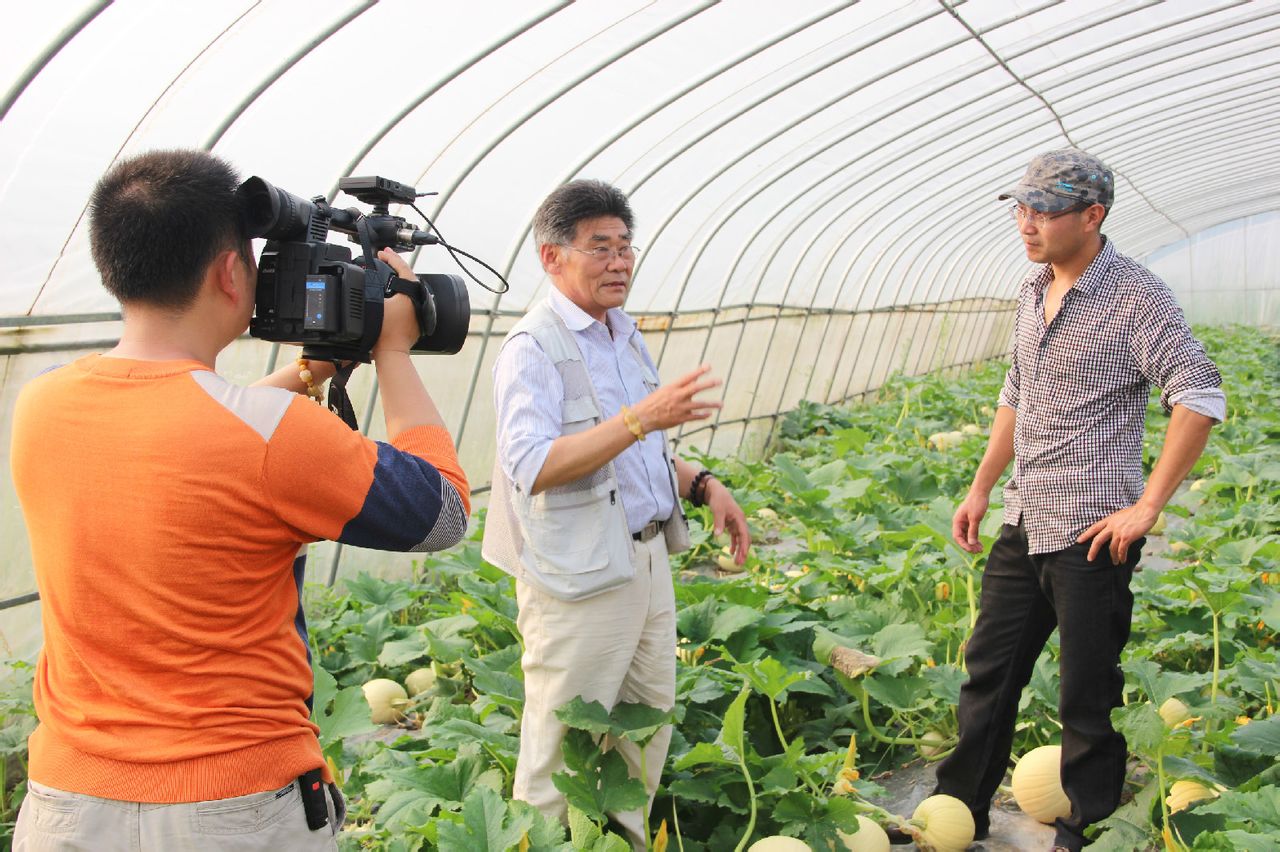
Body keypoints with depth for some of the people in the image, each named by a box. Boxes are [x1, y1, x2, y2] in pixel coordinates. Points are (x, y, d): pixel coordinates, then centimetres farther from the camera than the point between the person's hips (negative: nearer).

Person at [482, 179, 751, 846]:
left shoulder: (623, 335, 13)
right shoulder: (533, 349, -15)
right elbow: (532, 466, -28)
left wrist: (703, 485, 9)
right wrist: (642, 418, -32)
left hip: (647, 560, 9)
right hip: (580, 577, -9)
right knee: (563, 751, 0)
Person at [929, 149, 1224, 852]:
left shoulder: (1135, 297, -12)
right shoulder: (1033, 291, 11)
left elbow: (1202, 398, -18)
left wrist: (1147, 508, -19)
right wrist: (980, 488, 18)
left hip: (1091, 534, -7)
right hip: (1022, 526, 7)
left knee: (1088, 696, 4)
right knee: (989, 670, 14)